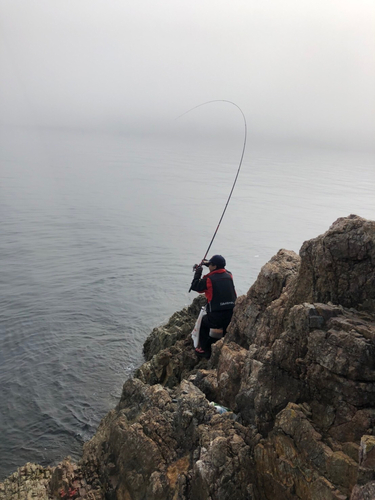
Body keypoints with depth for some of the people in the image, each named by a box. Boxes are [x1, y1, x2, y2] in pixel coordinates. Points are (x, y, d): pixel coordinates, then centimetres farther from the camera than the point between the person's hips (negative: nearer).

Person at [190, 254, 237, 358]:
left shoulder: (209, 280, -12)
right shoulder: (229, 276, 5)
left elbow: (194, 286, 3)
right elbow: (220, 270, 28)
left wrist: (198, 273, 13)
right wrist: (207, 263, 33)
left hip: (216, 318, -4)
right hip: (232, 316, 4)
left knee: (203, 322, 25)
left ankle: (205, 350, 31)